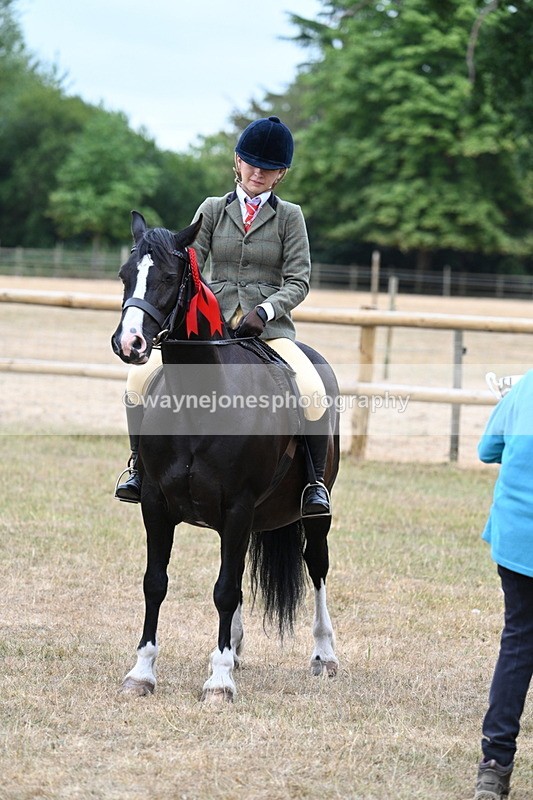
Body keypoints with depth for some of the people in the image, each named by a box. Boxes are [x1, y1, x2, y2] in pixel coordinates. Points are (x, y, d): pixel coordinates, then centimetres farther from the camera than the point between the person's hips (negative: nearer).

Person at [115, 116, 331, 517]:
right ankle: (140, 466, 0)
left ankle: (316, 482, -11)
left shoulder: (290, 216, 6)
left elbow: (298, 281, 0)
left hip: (269, 326, -2)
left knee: (314, 393, -29)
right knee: (141, 375, -17)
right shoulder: (213, 210, 10)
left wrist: (265, 311, -17)